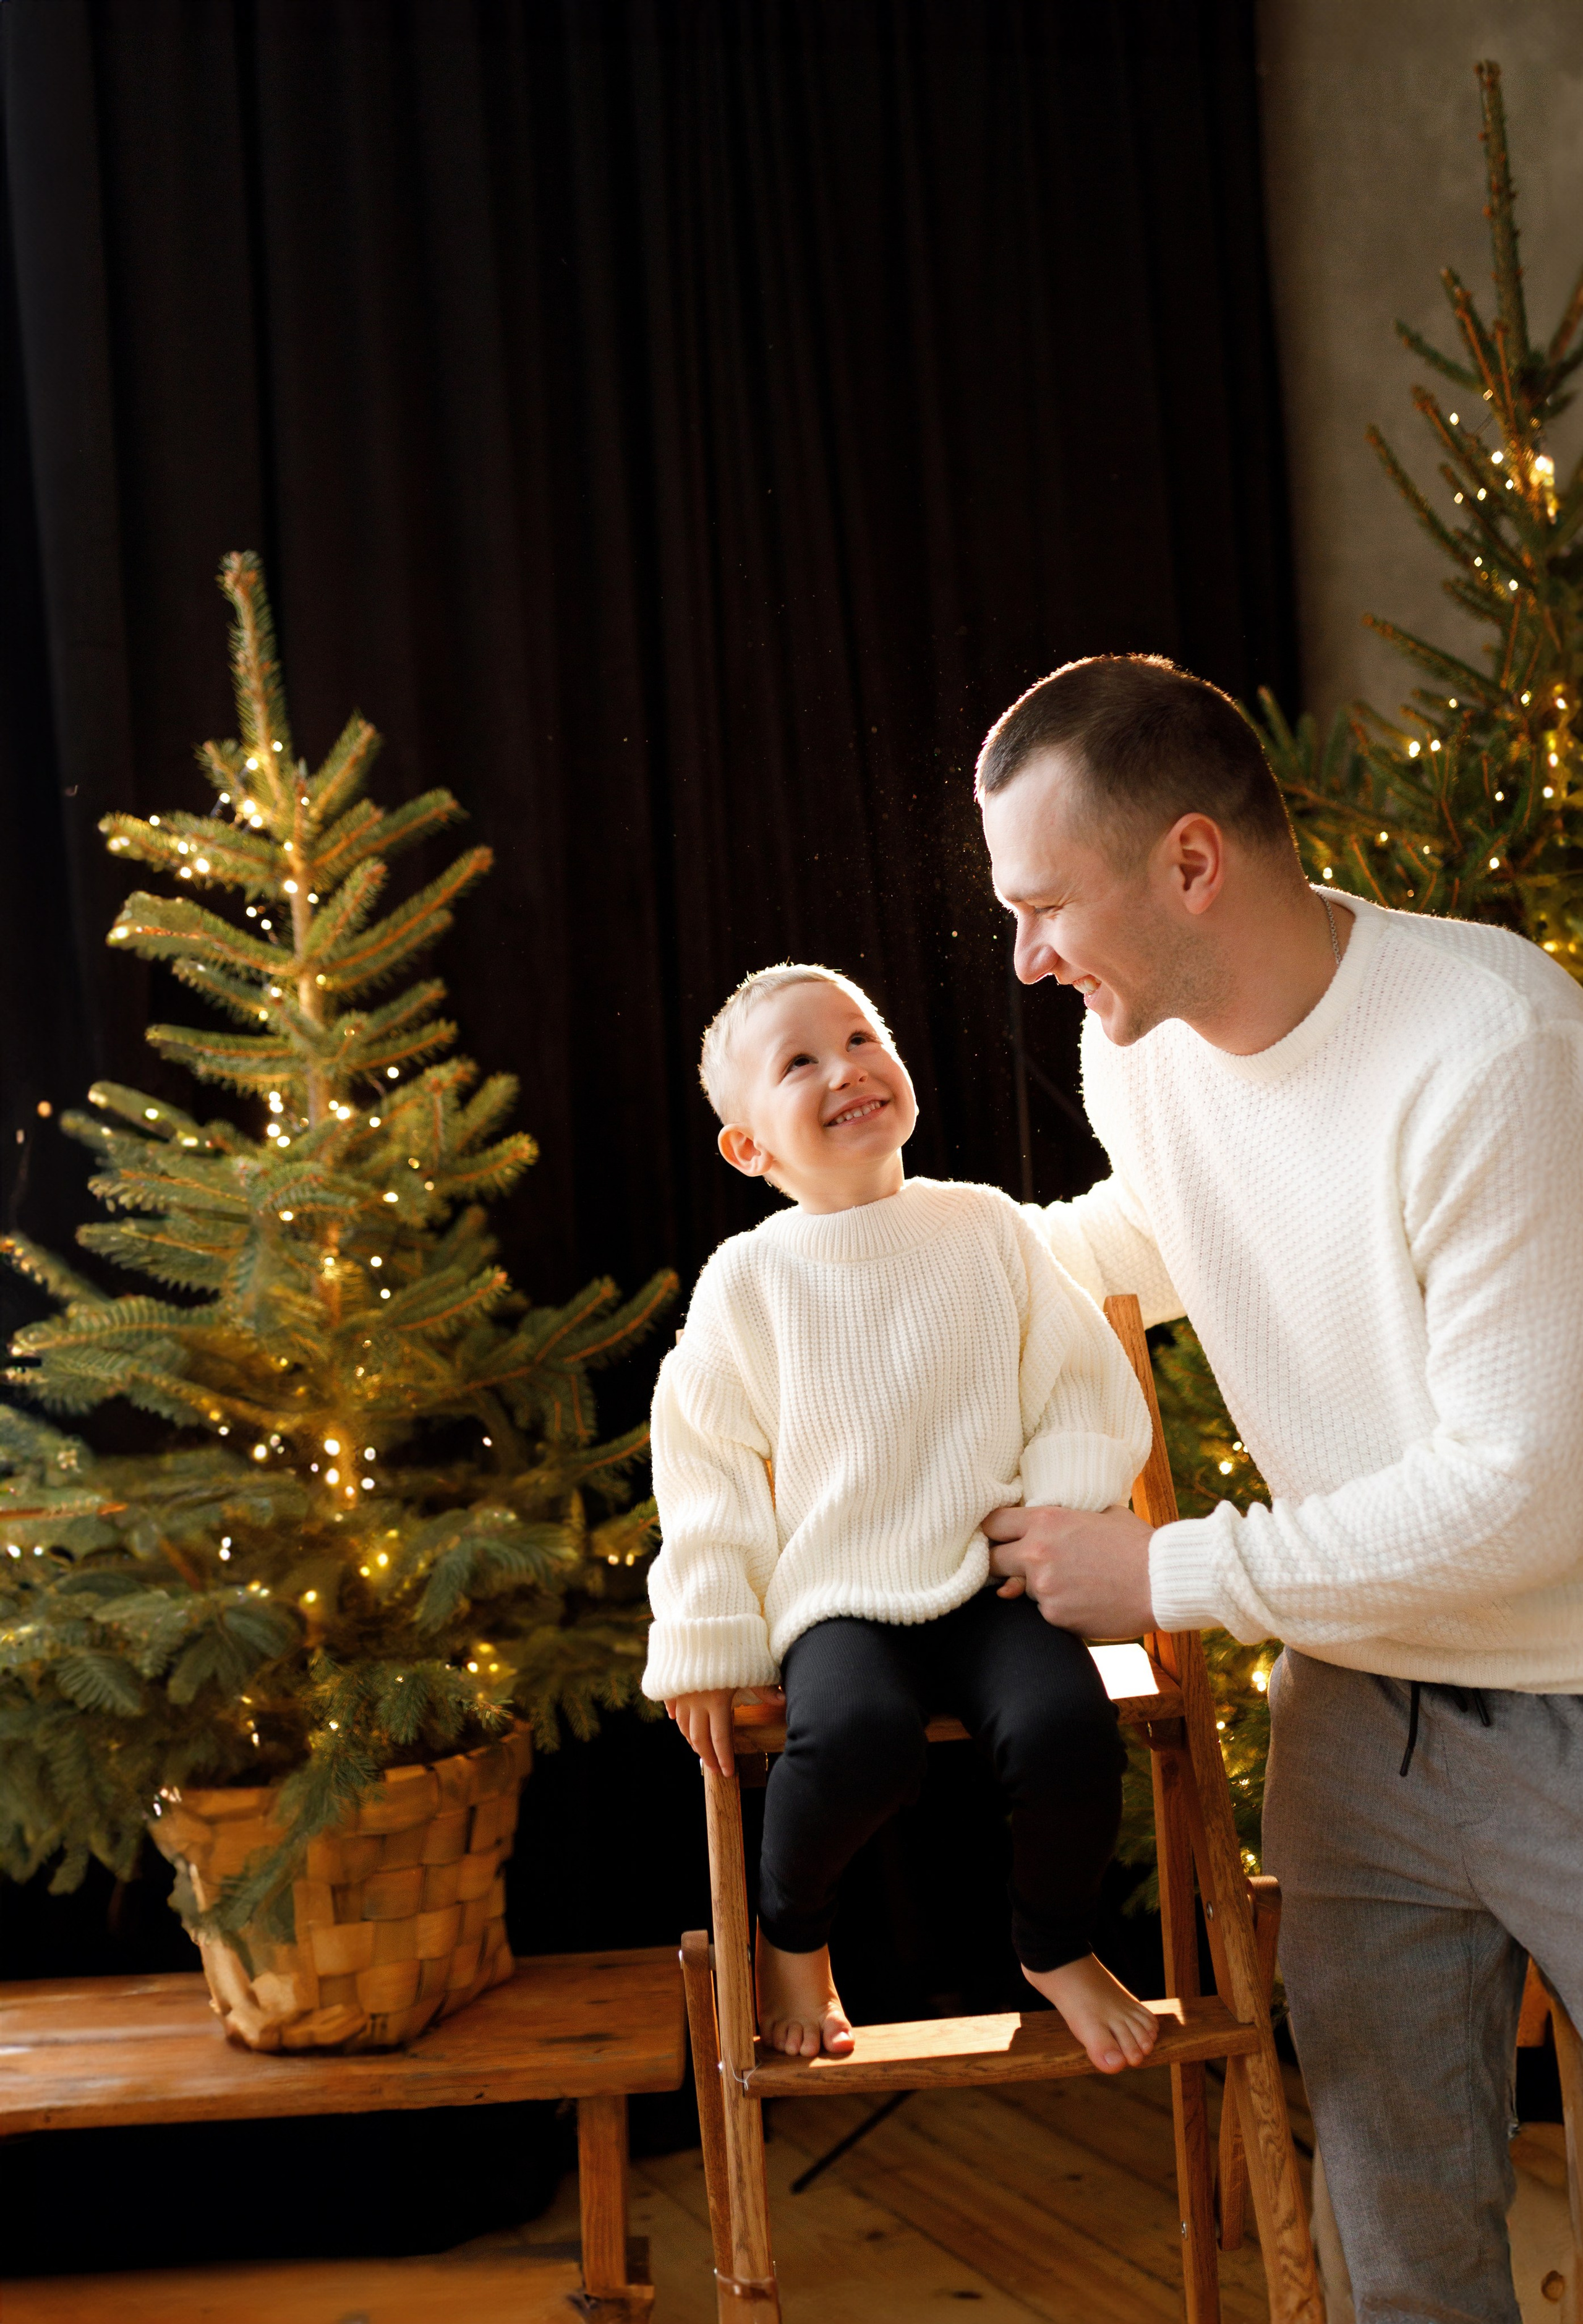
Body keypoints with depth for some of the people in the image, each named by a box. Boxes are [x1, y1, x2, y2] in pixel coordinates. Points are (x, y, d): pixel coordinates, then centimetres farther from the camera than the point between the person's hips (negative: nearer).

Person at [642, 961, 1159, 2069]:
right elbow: (707, 1471, 4)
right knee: (858, 1735, -32)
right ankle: (792, 1936, 3)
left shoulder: (989, 1229, 4)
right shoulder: (748, 1283, 0)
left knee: (1069, 1723, -27)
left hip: (990, 1577, 2)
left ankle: (1057, 1946, 7)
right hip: (838, 1596, -2)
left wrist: (1054, 1523, -7)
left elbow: (1087, 1400, 9)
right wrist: (707, 1642, 0)